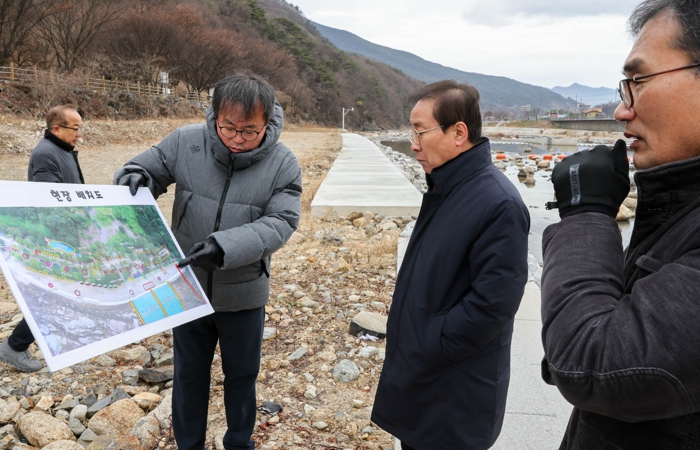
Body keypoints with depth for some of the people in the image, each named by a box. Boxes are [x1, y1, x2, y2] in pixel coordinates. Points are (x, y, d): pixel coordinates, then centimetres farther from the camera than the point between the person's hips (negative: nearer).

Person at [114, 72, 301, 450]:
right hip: (188, 287, 1)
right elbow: (147, 168, 0)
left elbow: (280, 222, -20)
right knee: (189, 373, 20)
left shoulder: (283, 164, -15)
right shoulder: (185, 142, -12)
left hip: (244, 293, -1)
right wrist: (136, 176, -26)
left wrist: (226, 245, -34)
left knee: (242, 374, 19)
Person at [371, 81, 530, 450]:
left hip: (457, 395, -8)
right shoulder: (443, 189, 5)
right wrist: (409, 348, 9)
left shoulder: (498, 204, -24)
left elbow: (491, 306, -27)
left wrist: (424, 348, -18)